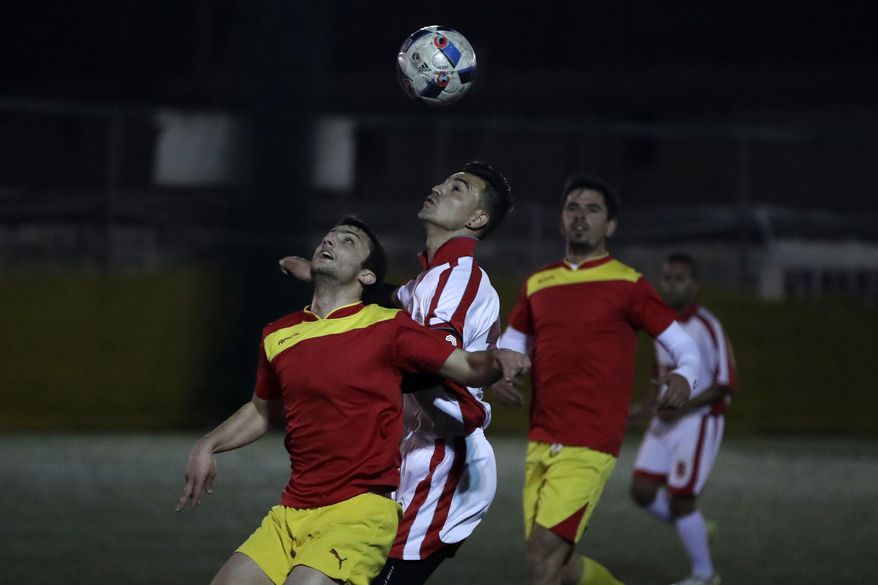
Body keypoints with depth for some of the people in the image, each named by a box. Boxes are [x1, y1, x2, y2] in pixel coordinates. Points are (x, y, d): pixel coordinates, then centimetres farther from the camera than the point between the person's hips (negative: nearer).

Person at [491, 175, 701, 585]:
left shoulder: (625, 284, -1)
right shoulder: (537, 285, 14)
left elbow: (683, 345, -1)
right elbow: (510, 346, 24)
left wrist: (684, 378, -23)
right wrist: (499, 377, 1)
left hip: (588, 445, -6)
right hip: (540, 442, 6)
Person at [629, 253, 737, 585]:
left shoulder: (706, 327, -14)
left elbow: (725, 384, -14)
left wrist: (683, 408, -23)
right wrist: (651, 406, 8)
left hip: (699, 421, -7)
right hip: (667, 420, 7)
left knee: (680, 499, -7)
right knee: (642, 491, -3)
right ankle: (693, 528, 22)